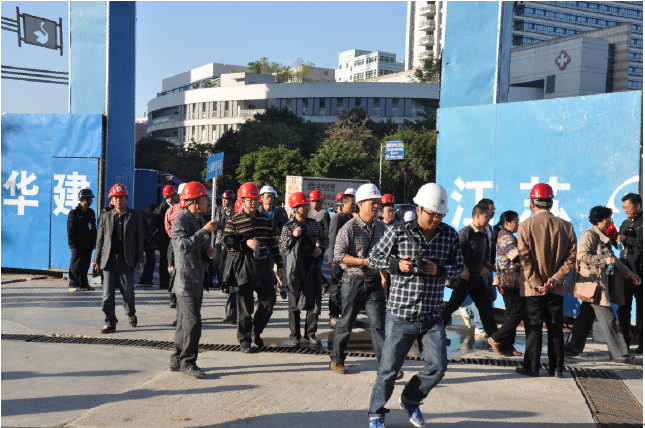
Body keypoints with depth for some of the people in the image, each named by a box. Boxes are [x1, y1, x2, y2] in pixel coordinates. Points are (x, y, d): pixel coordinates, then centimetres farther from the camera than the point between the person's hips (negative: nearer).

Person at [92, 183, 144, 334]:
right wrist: (96, 260, 4)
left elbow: (139, 239, 4)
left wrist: (140, 260, 1)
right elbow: (100, 240, 10)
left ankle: (131, 314, 34)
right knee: (107, 295, 0)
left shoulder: (135, 216, 4)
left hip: (127, 261, -1)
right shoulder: (105, 216, 9)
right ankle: (110, 323, 10)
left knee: (128, 293, 6)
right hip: (109, 261, 1)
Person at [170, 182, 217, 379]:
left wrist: (208, 252, 5)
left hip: (198, 278, 9)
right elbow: (184, 246, -26)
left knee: (185, 322, 13)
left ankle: (177, 360, 21)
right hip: (186, 279, -9)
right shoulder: (181, 220, -12)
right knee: (192, 321, -10)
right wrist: (205, 231, -25)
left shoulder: (201, 220, 17)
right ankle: (187, 362, 0)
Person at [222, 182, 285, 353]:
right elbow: (226, 242, -8)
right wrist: (246, 243, -20)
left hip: (263, 267, 5)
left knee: (269, 300, 5)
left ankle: (256, 331, 28)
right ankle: (245, 340, 16)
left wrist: (279, 265, 13)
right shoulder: (234, 220, -4)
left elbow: (272, 243, 14)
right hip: (243, 268, -5)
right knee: (245, 306, 2)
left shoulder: (265, 219, 11)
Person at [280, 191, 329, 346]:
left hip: (313, 266, 3)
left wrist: (321, 248, 1)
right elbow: (282, 248, -3)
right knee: (295, 303, 3)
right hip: (296, 268, -3)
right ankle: (295, 335, 12)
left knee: (314, 300, 4)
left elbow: (325, 239, 20)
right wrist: (293, 236, -16)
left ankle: (310, 333, 16)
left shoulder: (314, 223, 9)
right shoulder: (288, 227, -2)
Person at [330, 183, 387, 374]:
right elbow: (339, 255, -15)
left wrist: (382, 272, 19)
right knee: (346, 323, 8)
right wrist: (364, 262, -20)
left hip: (374, 282, 4)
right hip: (353, 281, -4)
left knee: (378, 324, -1)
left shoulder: (380, 227, 7)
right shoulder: (349, 228, -11)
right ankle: (336, 359, 25)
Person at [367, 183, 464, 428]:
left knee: (438, 365, 0)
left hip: (432, 317, 3)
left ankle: (410, 399, 29)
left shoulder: (450, 235, 2)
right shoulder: (398, 231, -7)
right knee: (389, 368, 5)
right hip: (401, 316, -3)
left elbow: (459, 266, 10)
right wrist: (396, 264, -17)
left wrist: (440, 270, -11)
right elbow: (374, 257, 1)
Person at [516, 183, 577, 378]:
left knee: (534, 327, 4)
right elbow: (571, 256, -1)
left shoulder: (526, 225, -9)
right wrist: (556, 278, -4)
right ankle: (556, 368, 15)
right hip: (556, 288, 3)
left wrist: (536, 283, -9)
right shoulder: (566, 226, 1)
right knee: (556, 328, 10)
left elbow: (525, 258, -12)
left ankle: (532, 367, 8)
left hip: (531, 288, -3)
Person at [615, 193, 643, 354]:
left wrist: (626, 239, -17)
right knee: (623, 306, 7)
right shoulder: (625, 223, 18)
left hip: (639, 270, -7)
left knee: (641, 306, 2)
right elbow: (619, 244, 18)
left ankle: (641, 342, 9)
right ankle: (624, 341, 13)